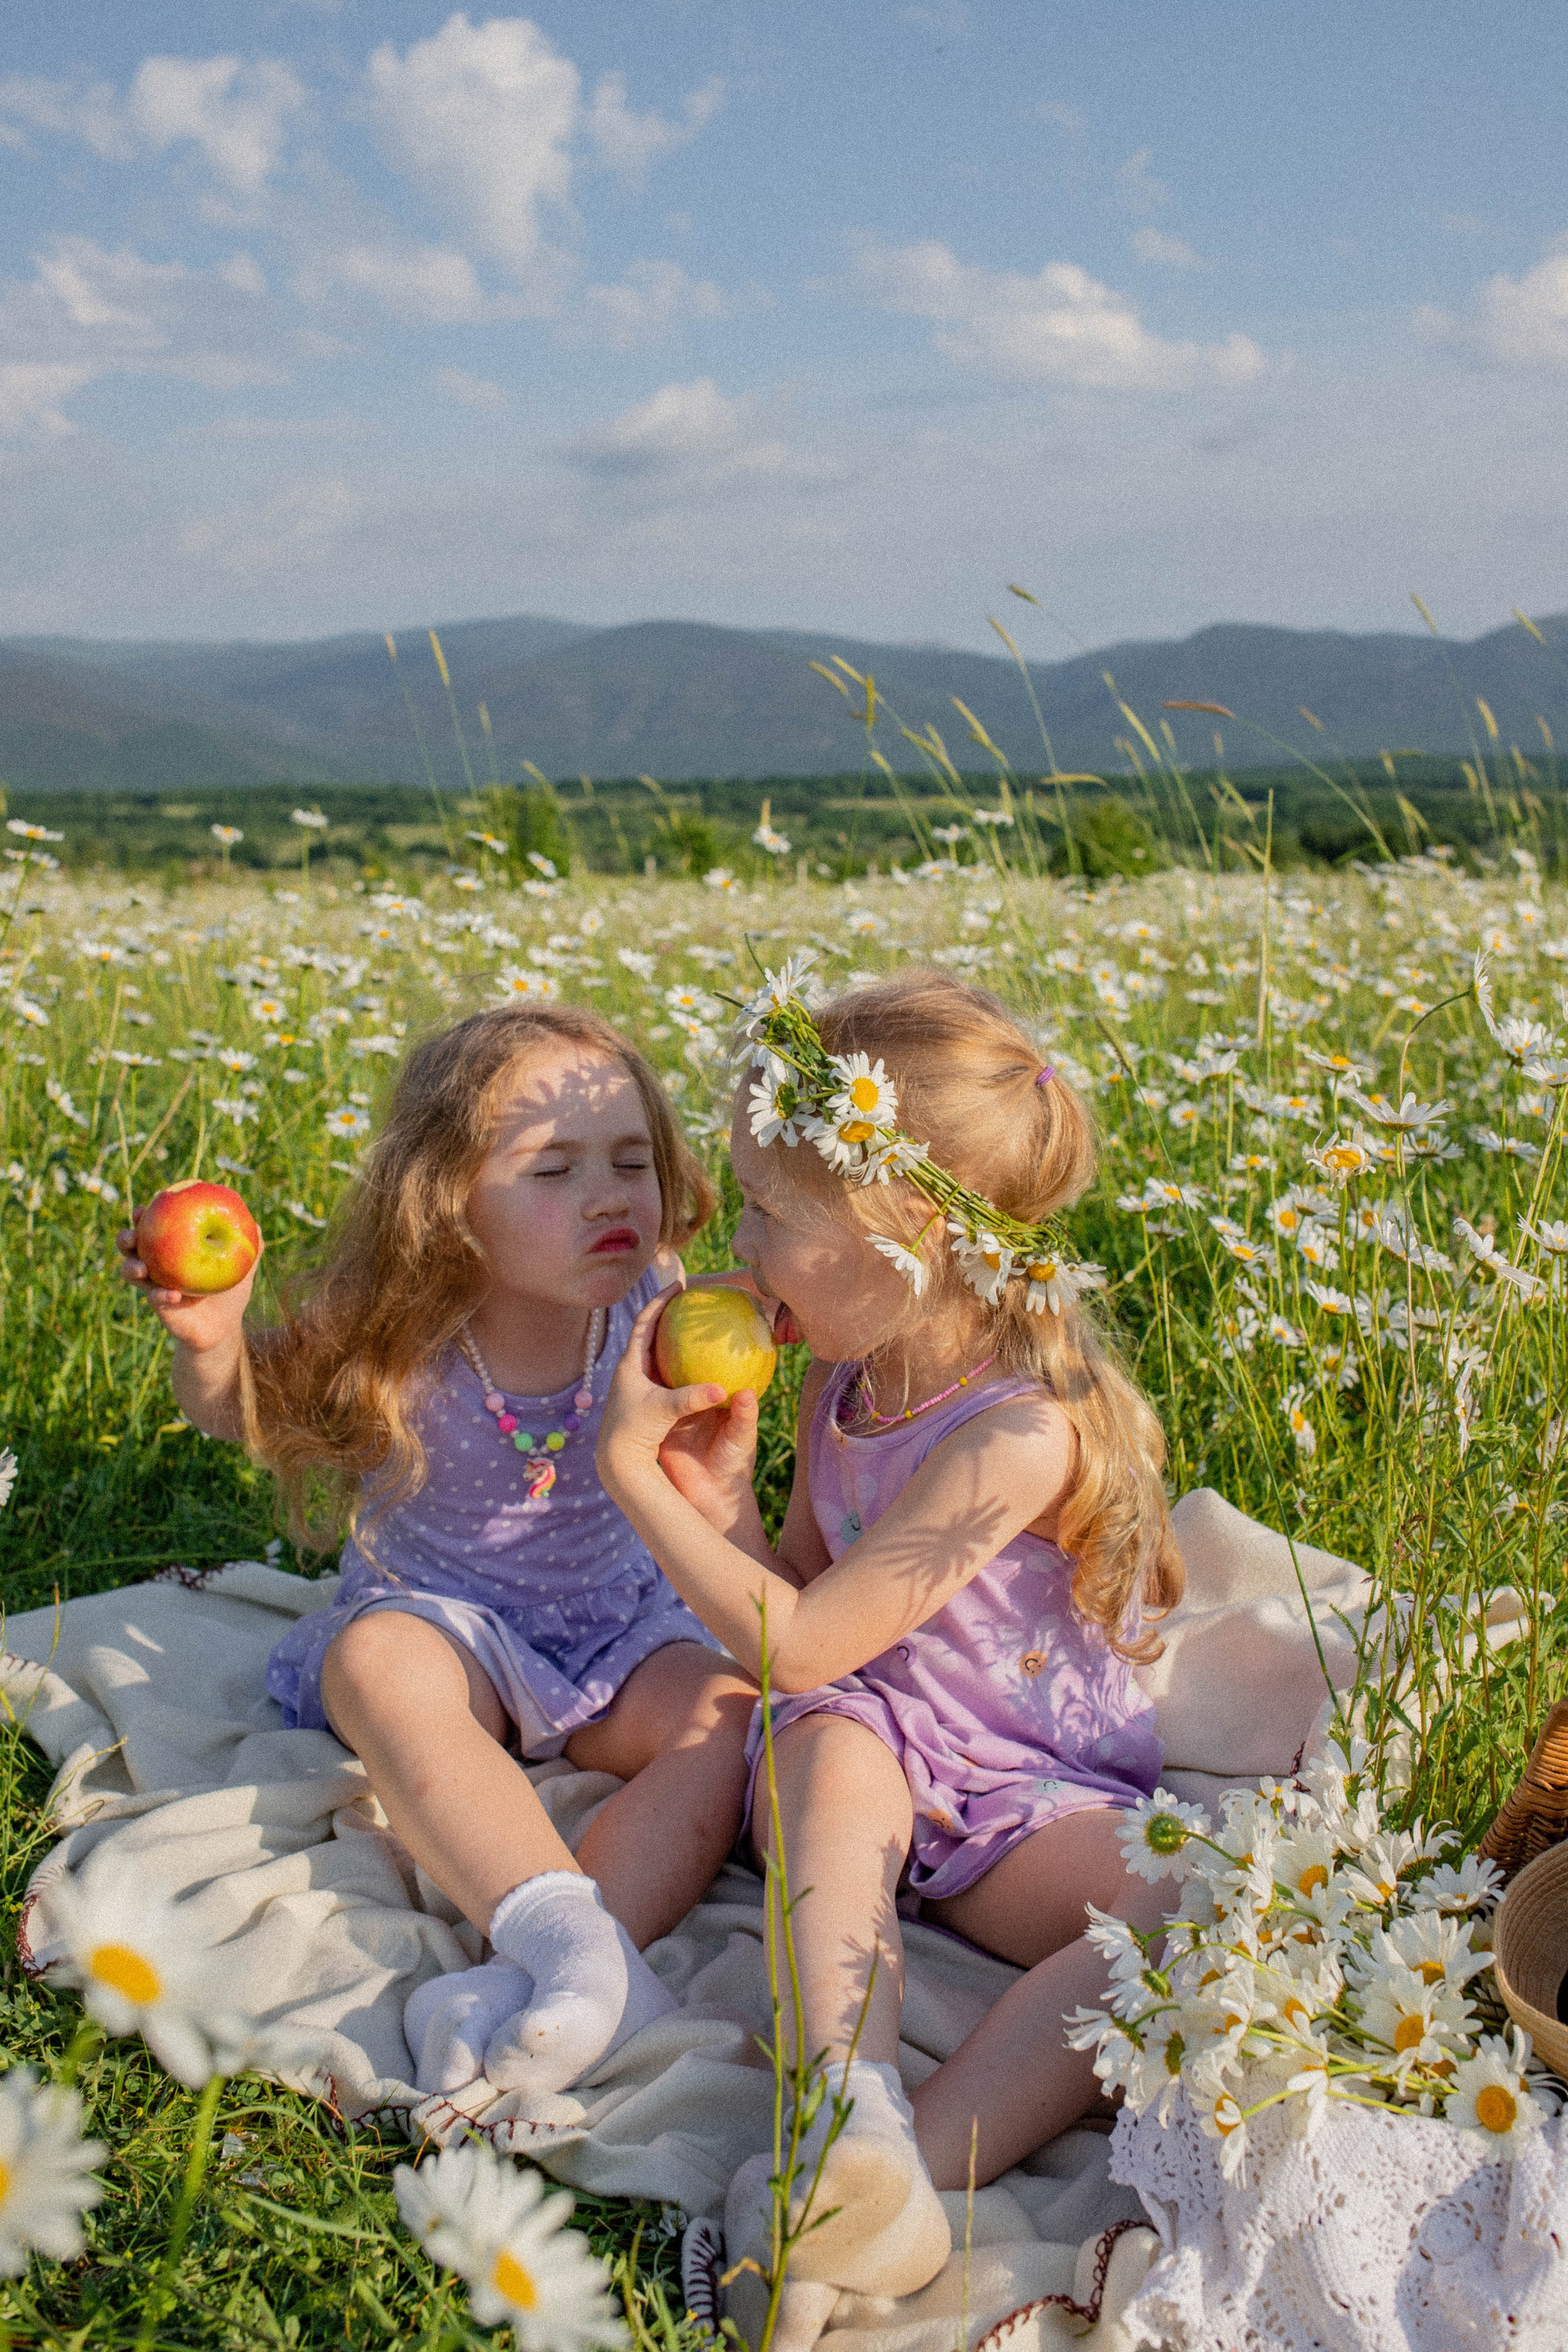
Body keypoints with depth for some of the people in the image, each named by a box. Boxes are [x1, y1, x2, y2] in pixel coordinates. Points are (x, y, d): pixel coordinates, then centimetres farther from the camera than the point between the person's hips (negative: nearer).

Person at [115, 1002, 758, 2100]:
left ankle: (538, 1977, -40)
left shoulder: (654, 1316, -15)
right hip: (447, 1624, -1)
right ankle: (583, 1957, -45)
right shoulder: (396, 1338, -19)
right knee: (380, 1661, -34)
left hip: (615, 1630, 2)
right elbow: (244, 1414, -3)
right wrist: (212, 1338, -25)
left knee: (726, 1709, -26)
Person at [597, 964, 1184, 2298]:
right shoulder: (841, 1383, 1)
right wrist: (722, 1491, -9)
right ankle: (851, 2117, -45)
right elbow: (804, 1595, 10)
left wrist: (635, 1471, -16)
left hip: (1036, 1799, -4)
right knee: (834, 1742, -31)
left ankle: (930, 2158, -41)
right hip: (870, 1765, 5)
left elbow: (799, 1645, -21)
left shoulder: (1022, 1429, -23)